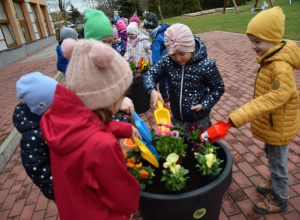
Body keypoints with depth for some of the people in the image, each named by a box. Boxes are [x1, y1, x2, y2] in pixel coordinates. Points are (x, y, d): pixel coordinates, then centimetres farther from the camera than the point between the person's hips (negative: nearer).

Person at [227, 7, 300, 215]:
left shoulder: (282, 69, -32)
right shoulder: (271, 60, -2)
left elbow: (269, 101, -39)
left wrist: (236, 118, -43)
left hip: (279, 127, -9)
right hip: (270, 123, 9)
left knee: (277, 164, 12)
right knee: (271, 155, 28)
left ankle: (279, 200, 36)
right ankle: (275, 184, 53)